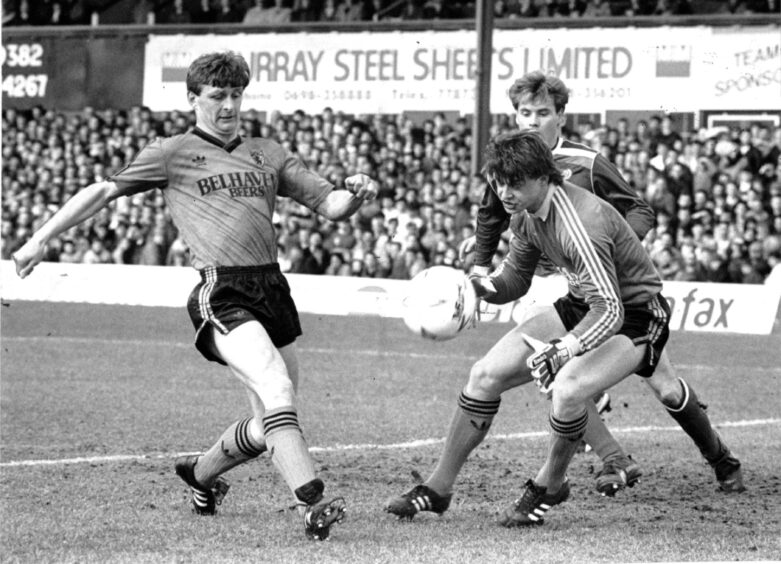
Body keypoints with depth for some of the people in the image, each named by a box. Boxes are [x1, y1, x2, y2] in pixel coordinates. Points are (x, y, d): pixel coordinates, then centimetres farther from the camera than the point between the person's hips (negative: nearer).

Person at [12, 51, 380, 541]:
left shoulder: (268, 154, 20)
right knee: (277, 390, -26)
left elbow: (330, 205, 18)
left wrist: (355, 194, -5)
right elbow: (104, 191, 12)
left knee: (270, 424, 10)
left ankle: (200, 473, 37)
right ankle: (312, 504, -32)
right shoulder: (173, 153, 9)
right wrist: (41, 239, 9)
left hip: (273, 289, 6)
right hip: (221, 294, -6)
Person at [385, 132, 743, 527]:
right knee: (485, 375, -1)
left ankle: (548, 487, -7)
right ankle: (438, 488, 10)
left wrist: (561, 350, -50)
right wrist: (483, 286, -12)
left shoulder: (580, 223, -32)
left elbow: (609, 310, -37)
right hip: (583, 305, 9)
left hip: (635, 315, -9)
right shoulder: (525, 214, -5)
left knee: (566, 389, -34)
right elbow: (515, 279, 10)